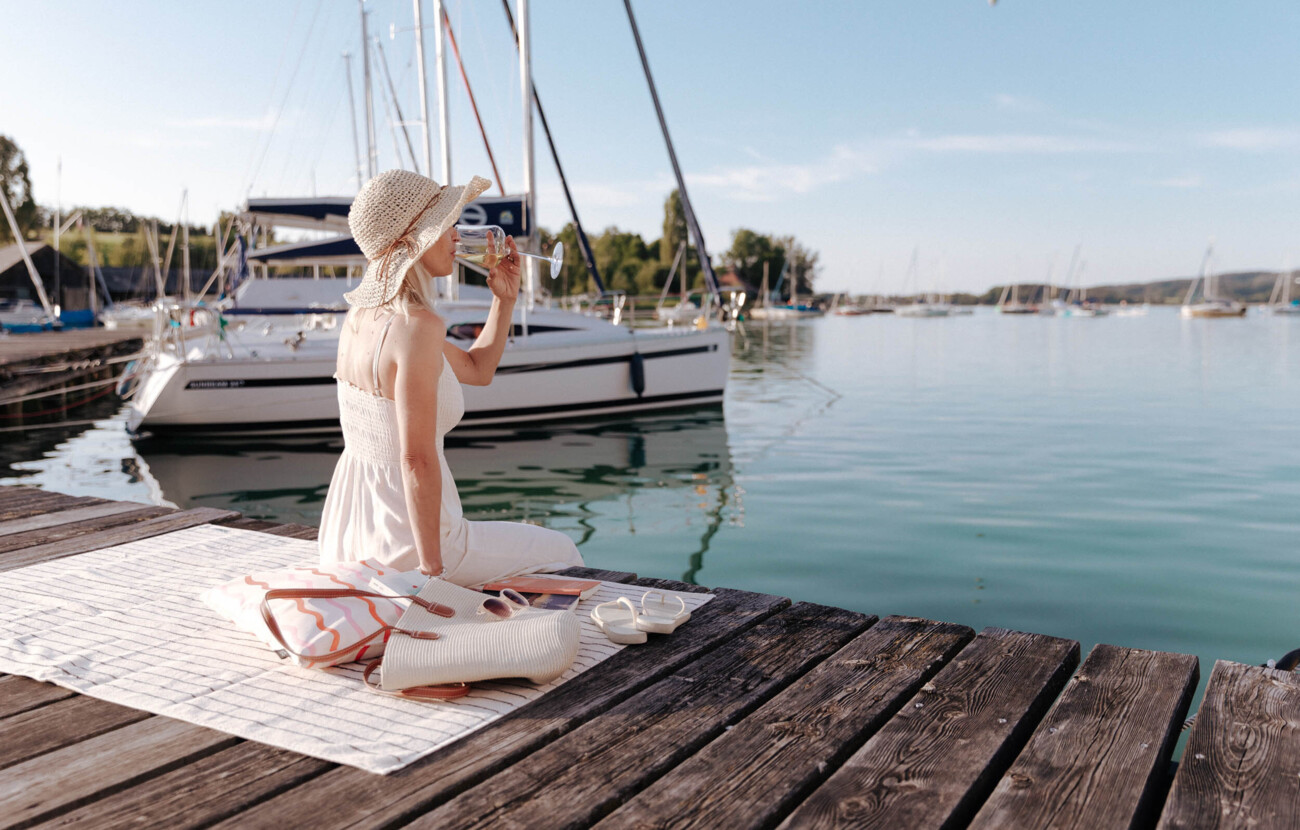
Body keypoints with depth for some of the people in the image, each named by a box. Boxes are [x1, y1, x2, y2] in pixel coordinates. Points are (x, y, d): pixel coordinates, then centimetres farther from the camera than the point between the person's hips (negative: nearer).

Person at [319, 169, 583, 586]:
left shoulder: (363, 315, 4)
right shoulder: (417, 326, -24)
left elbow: (478, 369, 16)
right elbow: (418, 460, -26)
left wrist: (505, 298, 8)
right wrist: (433, 568, -20)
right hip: (402, 547, -9)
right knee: (561, 551, 17)